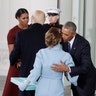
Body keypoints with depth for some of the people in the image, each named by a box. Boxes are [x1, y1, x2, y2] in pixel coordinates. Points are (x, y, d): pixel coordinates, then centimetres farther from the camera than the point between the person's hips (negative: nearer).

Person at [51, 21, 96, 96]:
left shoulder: (84, 44, -29)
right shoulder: (64, 41, -11)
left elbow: (86, 67, -36)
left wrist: (67, 69, -47)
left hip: (86, 79, -6)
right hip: (74, 76, 6)